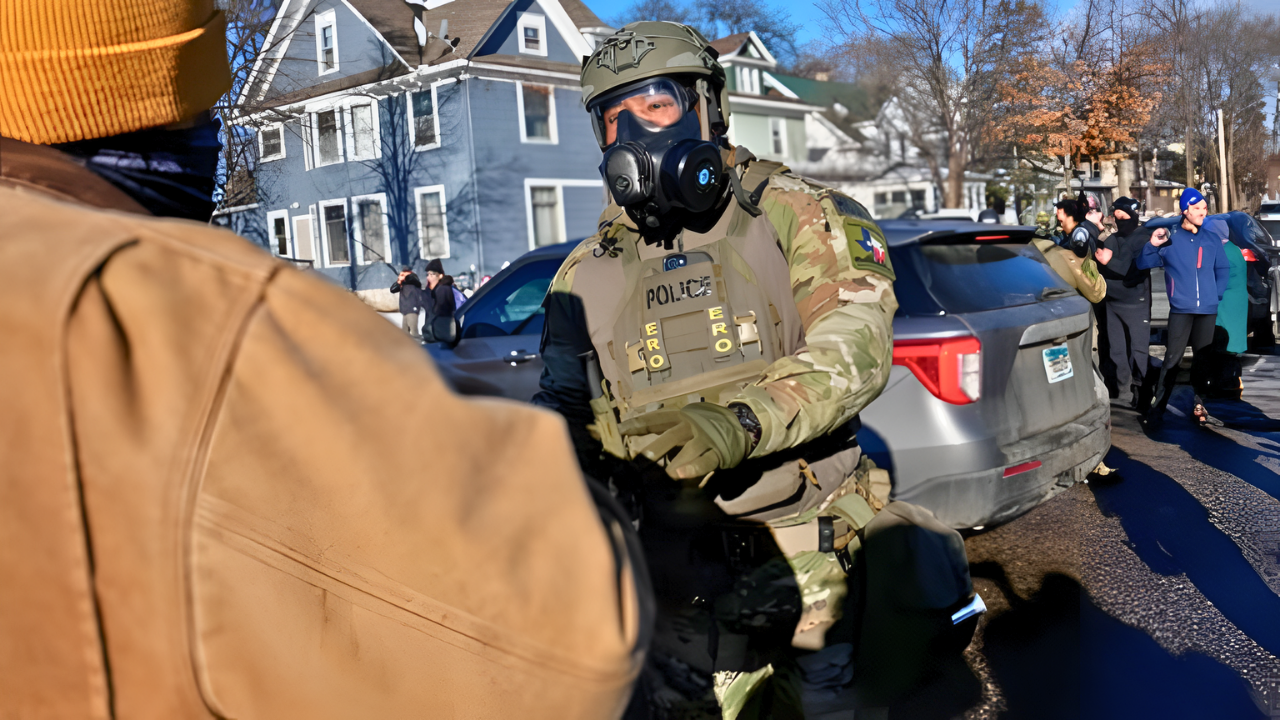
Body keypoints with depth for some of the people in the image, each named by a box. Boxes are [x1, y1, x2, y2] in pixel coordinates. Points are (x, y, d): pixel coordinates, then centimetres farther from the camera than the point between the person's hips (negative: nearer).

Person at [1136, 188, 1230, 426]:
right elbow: (1143, 264, -4)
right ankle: (1158, 404, -1)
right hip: (1181, 309, -3)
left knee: (1202, 358, 10)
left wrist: (1216, 294, 3)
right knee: (1172, 359, -6)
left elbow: (1223, 269, 14)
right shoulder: (1170, 239, -1)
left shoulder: (1212, 239, 7)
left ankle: (1198, 403, 21)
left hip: (1207, 309, 3)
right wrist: (1152, 244, -21)